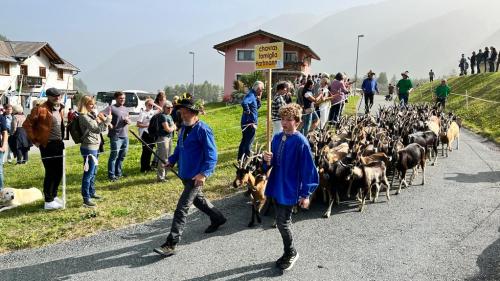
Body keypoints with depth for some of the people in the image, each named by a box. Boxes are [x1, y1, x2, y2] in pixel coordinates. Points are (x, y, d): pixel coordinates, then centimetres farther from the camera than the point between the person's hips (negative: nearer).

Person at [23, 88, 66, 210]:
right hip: (48, 145, -7)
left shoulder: (60, 109, 11)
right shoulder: (40, 109, -12)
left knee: (59, 172, 13)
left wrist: (61, 139, 12)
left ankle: (53, 195, 28)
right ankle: (48, 201, 7)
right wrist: (34, 140, -8)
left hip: (59, 144, 7)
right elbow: (27, 124, -10)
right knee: (50, 173, -3)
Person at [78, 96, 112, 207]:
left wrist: (103, 120, 0)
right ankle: (86, 198, -2)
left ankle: (91, 192, 32)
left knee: (93, 172, 19)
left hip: (95, 147, 10)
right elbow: (96, 129, -25)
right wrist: (107, 120, -23)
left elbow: (101, 128, 17)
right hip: (89, 148, -10)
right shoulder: (84, 117, -15)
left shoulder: (91, 114, 13)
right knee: (88, 173, -7)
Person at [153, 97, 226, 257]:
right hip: (185, 174, 9)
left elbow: (212, 155, -21)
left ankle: (171, 244, -3)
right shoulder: (184, 128, 8)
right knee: (198, 199, 26)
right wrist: (172, 160, 7)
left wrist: (204, 174, -31)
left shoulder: (203, 130, -19)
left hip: (196, 176, -9)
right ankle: (218, 218, 48)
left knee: (182, 209, -9)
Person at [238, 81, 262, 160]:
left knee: (244, 142, 18)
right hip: (250, 123, -10)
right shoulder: (251, 95, -17)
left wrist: (258, 99, 7)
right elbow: (244, 103, -37)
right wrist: (247, 111, -23)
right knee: (248, 143, -4)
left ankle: (240, 160, 28)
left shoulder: (254, 96, 14)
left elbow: (257, 107, 23)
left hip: (247, 123, 10)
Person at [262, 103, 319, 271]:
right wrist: (267, 160, -11)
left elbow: (308, 169, -15)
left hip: (289, 190, -7)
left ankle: (290, 253, 25)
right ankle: (289, 253, 35)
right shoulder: (277, 138, 3)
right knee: (282, 222, 17)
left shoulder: (301, 142, -17)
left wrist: (306, 194, -13)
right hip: (276, 187, 7)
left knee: (282, 223, 0)